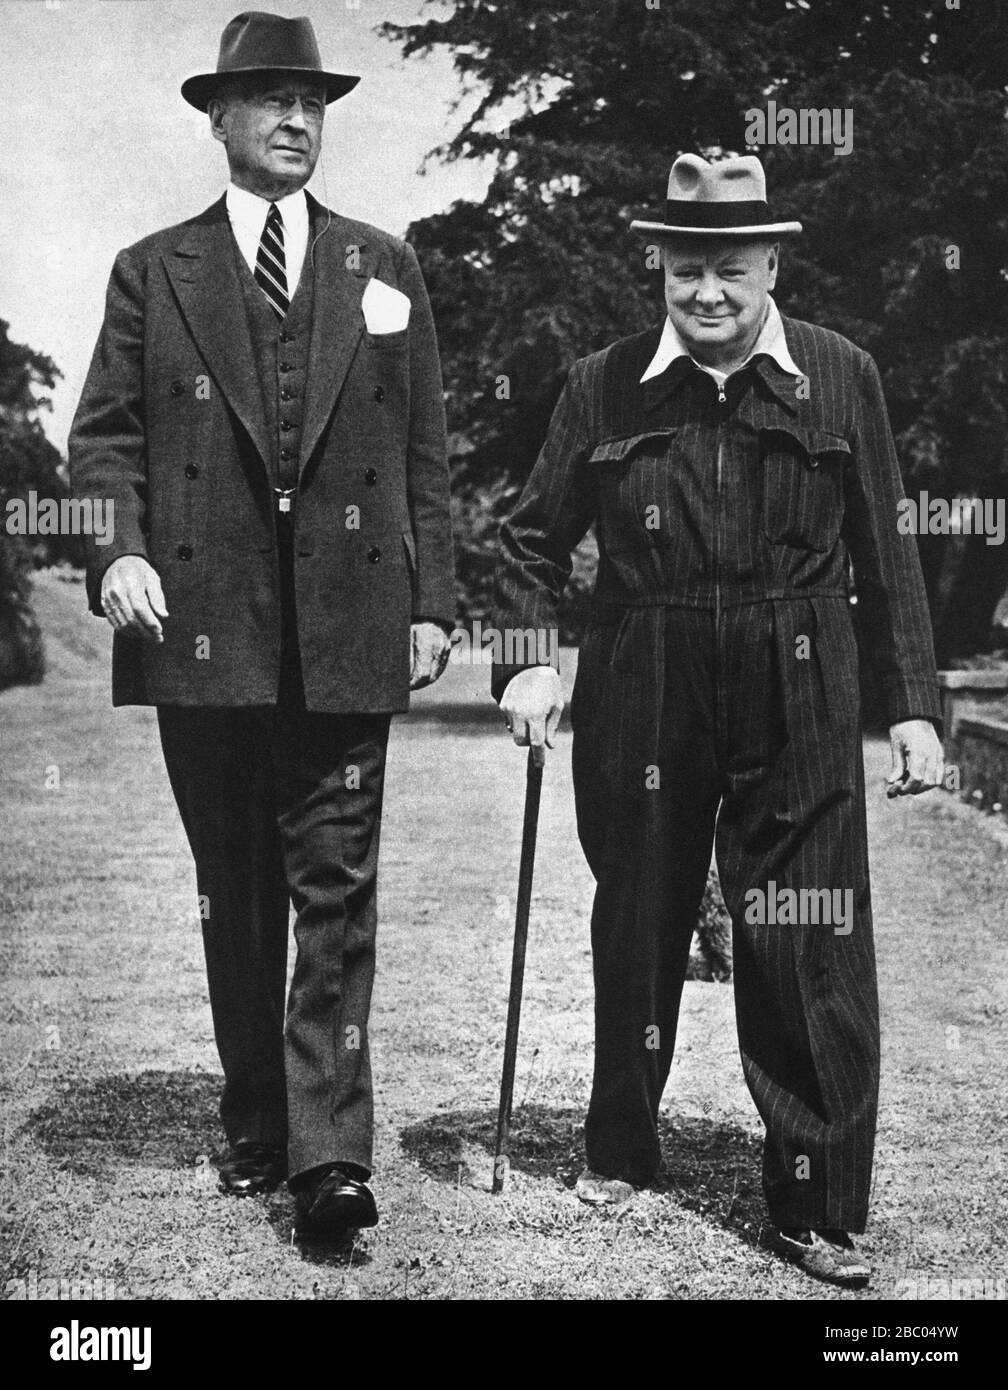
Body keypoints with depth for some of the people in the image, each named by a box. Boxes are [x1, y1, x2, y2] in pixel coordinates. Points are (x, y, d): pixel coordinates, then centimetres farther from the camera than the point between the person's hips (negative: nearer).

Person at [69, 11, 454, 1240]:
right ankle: (253, 1128, 21)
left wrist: (430, 601, 4)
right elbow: (104, 436, 5)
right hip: (202, 625, 0)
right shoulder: (154, 272, 9)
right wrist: (117, 549, -13)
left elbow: (423, 449, 11)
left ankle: (329, 1150, -2)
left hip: (347, 632, 0)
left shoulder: (383, 269, 13)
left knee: (336, 891, -3)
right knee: (235, 896, 9)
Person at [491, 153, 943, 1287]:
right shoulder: (603, 386, 2)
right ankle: (618, 1151, 36)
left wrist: (913, 703, 2)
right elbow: (534, 539, 9)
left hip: (799, 713, -1)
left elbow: (884, 558, 5)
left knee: (813, 959, -2)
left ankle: (817, 1212, 12)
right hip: (643, 705, 1)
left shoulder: (841, 378, 2)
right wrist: (523, 662, -5)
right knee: (636, 933, 14)